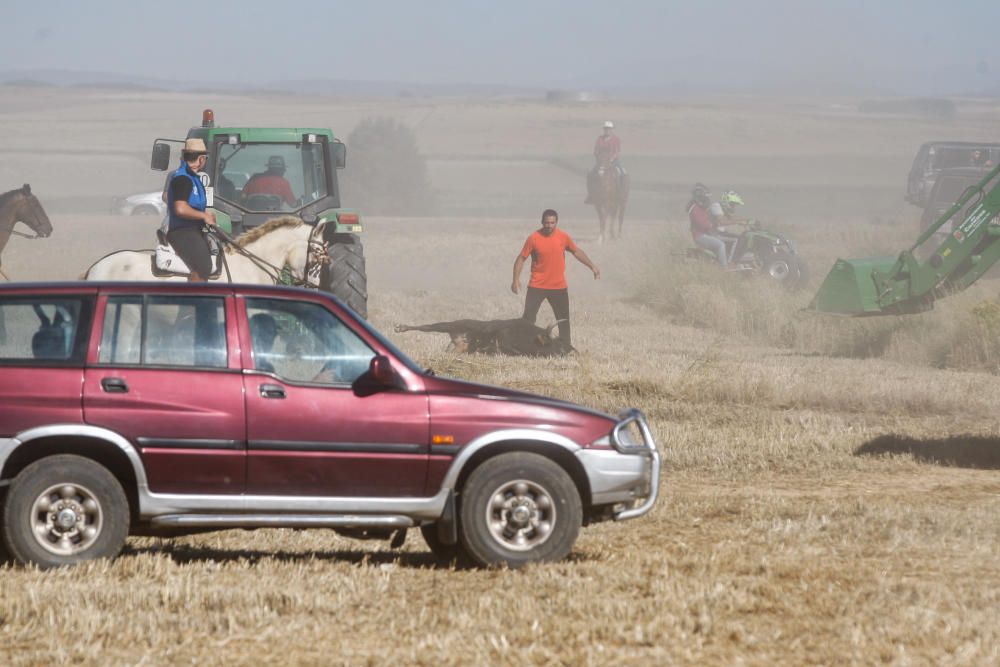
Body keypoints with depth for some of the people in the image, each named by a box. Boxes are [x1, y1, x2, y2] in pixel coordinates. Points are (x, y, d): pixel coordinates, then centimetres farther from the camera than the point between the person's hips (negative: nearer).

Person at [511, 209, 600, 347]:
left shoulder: (563, 237, -1)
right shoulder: (534, 238, -10)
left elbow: (577, 252, 14)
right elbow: (521, 259, -5)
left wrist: (592, 266, 13)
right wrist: (516, 280, -12)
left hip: (559, 286, 3)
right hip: (537, 286, -3)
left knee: (563, 319, 10)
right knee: (528, 317, -7)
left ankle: (566, 345, 21)